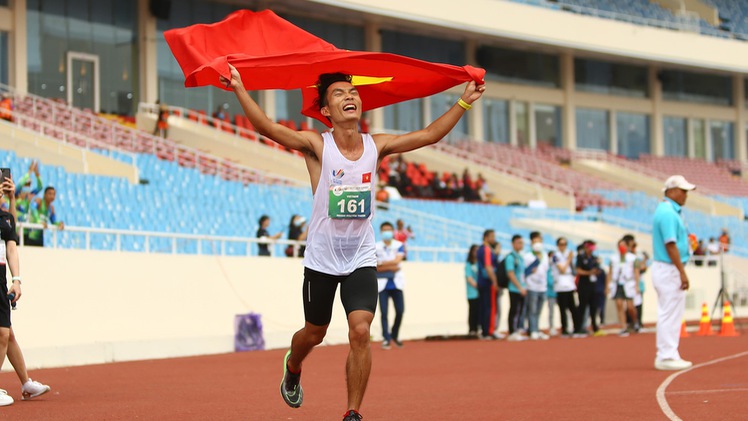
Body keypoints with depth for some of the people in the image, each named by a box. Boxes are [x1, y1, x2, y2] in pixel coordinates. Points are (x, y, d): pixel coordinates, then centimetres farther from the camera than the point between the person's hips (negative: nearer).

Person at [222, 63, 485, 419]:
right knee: (314, 333, 14)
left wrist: (464, 101, -2)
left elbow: (430, 135, 3)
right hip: (321, 259, -1)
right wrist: (239, 89, -34)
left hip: (361, 259, 2)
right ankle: (293, 367, 51)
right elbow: (268, 128, -23)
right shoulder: (317, 146, -11)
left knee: (360, 331, -16)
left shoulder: (376, 146, -1)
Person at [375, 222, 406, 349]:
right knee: (384, 312, -9)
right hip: (382, 284, -1)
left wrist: (381, 263, -11)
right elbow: (374, 267, -6)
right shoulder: (376, 247, 1)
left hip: (396, 283, 1)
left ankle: (395, 335, 19)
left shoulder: (399, 246, 4)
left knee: (400, 310, -3)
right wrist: (390, 267, -13)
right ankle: (386, 339, -4)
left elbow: (397, 260, -11)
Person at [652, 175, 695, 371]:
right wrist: (682, 272, -22)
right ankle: (667, 357, -4)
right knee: (670, 314, -7)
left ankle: (667, 355, 19)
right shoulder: (668, 212, -17)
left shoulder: (668, 210, 16)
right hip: (669, 270, -11)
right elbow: (670, 244, -22)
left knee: (670, 314, 14)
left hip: (669, 269, 11)